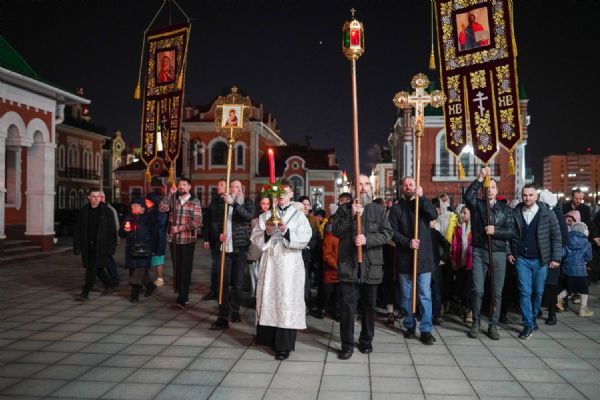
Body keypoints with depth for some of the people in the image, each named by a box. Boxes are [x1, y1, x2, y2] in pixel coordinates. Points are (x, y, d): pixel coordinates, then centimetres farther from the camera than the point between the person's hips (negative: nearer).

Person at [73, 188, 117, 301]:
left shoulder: (106, 212, -4)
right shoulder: (84, 212, 5)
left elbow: (112, 231, -4)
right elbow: (78, 230, 7)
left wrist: (111, 247, -8)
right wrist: (77, 247, 2)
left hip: (101, 245, -4)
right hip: (88, 246, 4)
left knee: (93, 268, -8)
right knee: (97, 267, 13)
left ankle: (85, 293, -3)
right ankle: (108, 286, 31)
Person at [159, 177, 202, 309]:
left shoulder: (195, 202, -2)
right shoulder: (172, 199, 8)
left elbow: (197, 221, -11)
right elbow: (162, 208, -10)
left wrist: (179, 228, -15)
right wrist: (170, 194, -14)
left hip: (188, 240, -3)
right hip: (173, 239, 4)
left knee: (185, 268, -5)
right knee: (176, 267, 10)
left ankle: (182, 298, -4)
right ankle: (181, 293, 24)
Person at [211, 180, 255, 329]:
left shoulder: (248, 202, 3)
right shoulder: (222, 203, 7)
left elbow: (249, 215, -18)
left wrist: (233, 203, -25)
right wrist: (219, 234, -6)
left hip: (240, 248, -1)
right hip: (226, 247, 1)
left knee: (237, 282, 6)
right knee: (224, 282, -5)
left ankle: (235, 311, 23)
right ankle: (223, 317, -4)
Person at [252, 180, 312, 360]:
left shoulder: (298, 216, 5)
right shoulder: (265, 216, 13)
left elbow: (304, 239, -7)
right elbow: (255, 238, 6)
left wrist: (286, 230, -18)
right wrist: (267, 232, -12)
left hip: (289, 264, -3)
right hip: (269, 263, 3)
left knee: (286, 301, -5)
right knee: (269, 298, 5)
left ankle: (284, 345, 0)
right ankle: (271, 337, 20)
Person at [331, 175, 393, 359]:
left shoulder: (379, 209, 7)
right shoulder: (344, 209, 7)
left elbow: (387, 233, -2)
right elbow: (335, 230, -4)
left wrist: (367, 239, -16)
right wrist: (352, 216, -15)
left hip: (371, 266, 1)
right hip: (348, 265, -1)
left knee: (369, 307, 12)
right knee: (347, 307, -1)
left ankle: (366, 341, 29)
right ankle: (347, 345, 10)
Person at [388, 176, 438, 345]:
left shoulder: (423, 204, 9)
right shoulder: (396, 208, 7)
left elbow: (434, 215, -12)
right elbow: (393, 232, -3)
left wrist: (422, 197, -22)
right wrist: (408, 242, -18)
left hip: (423, 256, 0)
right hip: (404, 257, 1)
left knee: (425, 294, -3)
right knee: (406, 295, 9)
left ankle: (426, 330, 0)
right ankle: (409, 325, 21)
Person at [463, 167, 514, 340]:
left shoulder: (505, 208, 8)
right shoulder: (477, 205, 5)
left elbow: (511, 232, 2)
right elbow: (467, 196, -19)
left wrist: (495, 231, -14)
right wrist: (480, 178, -21)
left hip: (498, 253, 1)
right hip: (479, 252, -1)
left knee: (497, 292, 5)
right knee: (478, 290, -3)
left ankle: (493, 325, 17)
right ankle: (475, 323, 13)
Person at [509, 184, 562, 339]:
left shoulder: (547, 214, -3)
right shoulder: (515, 213, 0)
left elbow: (556, 237, -1)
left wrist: (556, 258, -5)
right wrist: (509, 252, 1)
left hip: (540, 260, 0)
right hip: (522, 259, 0)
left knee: (538, 292, 9)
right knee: (525, 292, -2)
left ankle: (533, 319, 30)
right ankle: (528, 325, 4)